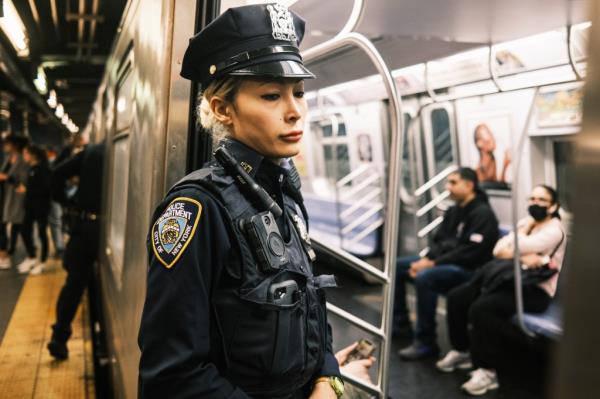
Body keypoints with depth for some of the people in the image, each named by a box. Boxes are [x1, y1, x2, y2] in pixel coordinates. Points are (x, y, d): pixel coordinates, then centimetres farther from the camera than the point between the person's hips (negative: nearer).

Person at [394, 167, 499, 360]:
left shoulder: (482, 213, -14)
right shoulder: (453, 211, 13)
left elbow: (469, 253, -22)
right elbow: (438, 241, 14)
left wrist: (433, 264, -21)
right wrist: (426, 260, -7)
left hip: (469, 270, -10)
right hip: (444, 262, 10)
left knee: (424, 277, -34)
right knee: (397, 266, 7)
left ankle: (425, 342, -24)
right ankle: (399, 320, 19)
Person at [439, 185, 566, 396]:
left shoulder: (554, 230, -8)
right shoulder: (526, 222, 16)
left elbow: (514, 247, -20)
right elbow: (498, 250, 2)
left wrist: (529, 223, -2)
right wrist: (523, 257, -17)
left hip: (534, 290, -8)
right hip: (511, 279, 8)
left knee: (481, 308, -32)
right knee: (456, 297, -6)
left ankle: (487, 371, -22)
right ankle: (461, 351, 11)